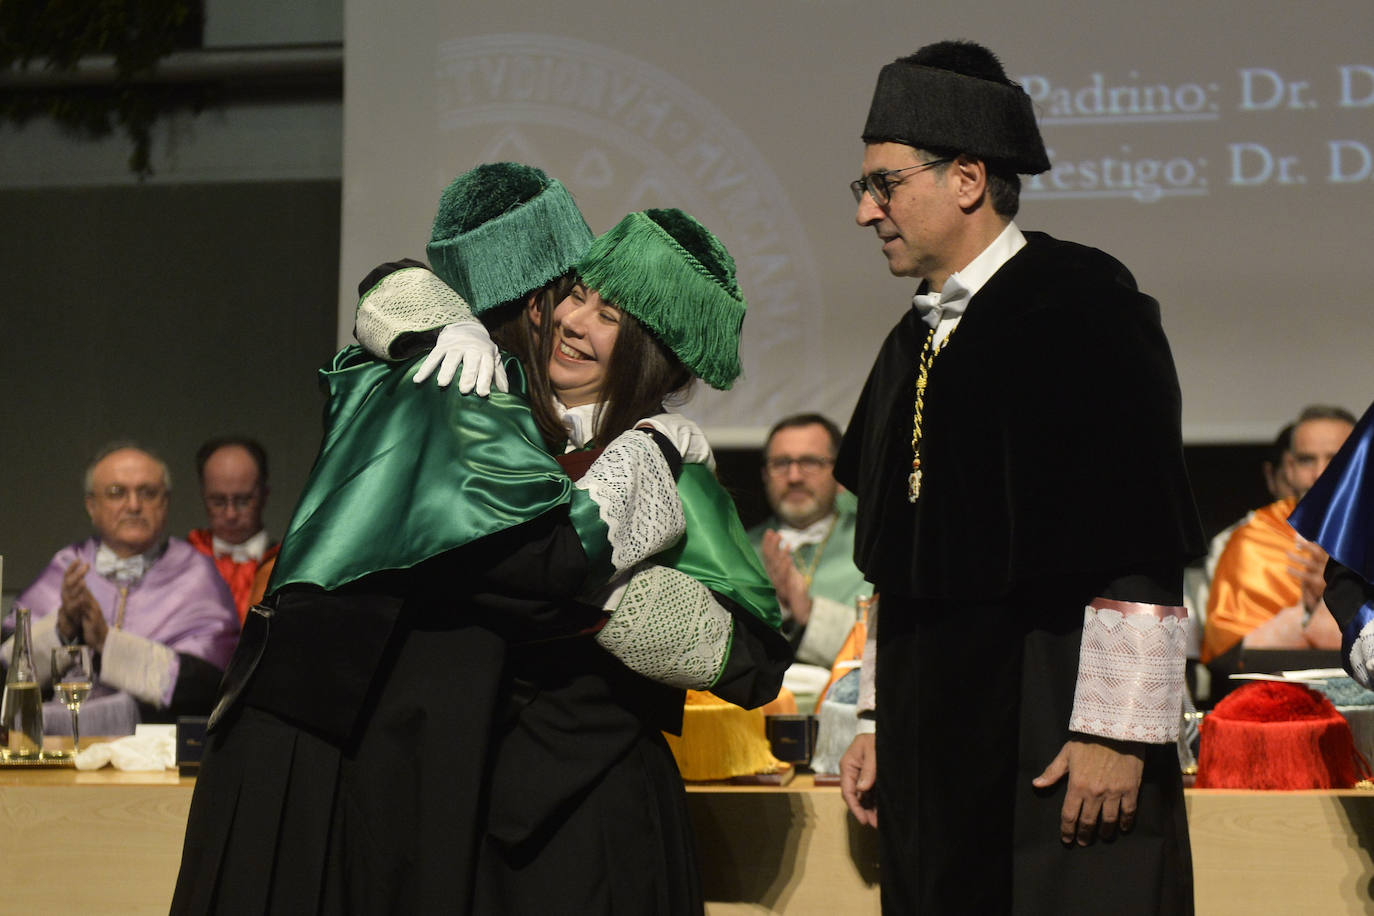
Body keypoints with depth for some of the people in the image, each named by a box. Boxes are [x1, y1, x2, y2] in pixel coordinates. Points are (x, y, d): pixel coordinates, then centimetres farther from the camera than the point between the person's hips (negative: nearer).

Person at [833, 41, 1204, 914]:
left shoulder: (1080, 303, -9)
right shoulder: (916, 342, 15)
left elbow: (1142, 544, -15)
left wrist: (1116, 732, -19)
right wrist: (880, 721, 17)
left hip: (1061, 745, -7)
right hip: (932, 741, 8)